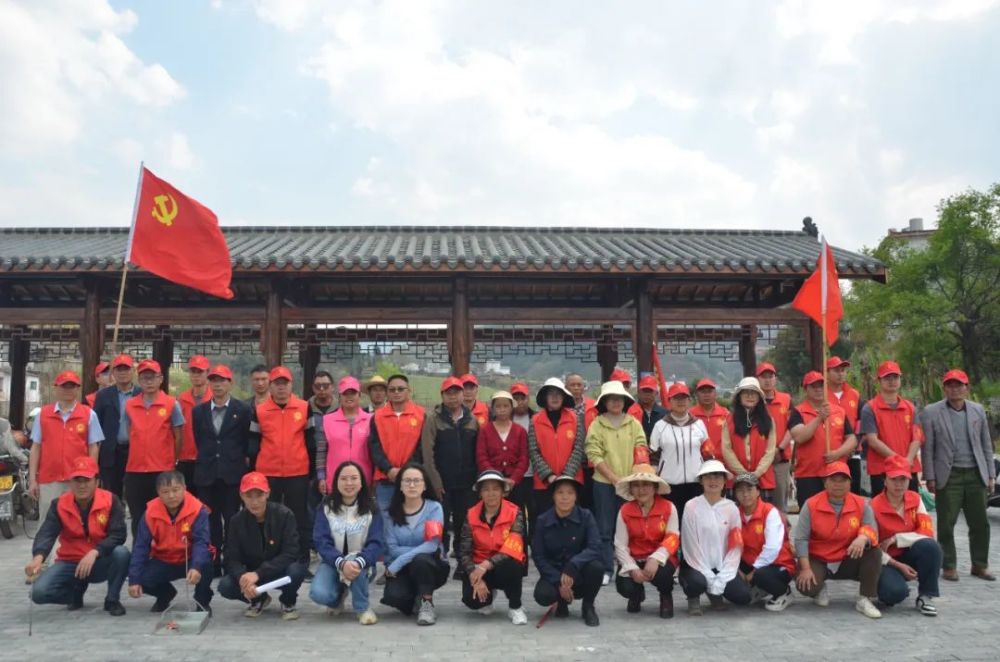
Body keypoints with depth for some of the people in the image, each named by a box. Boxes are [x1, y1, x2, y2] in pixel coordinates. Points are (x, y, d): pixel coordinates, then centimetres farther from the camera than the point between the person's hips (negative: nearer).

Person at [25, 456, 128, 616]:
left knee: (121, 553, -34)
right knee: (39, 592, -22)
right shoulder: (59, 504, -8)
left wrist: (94, 553, -35)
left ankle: (112, 600, -9)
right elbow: (46, 534, -21)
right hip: (70, 563, 2)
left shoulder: (110, 501, -12)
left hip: (101, 563, -1)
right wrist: (38, 557, -43)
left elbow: (118, 535, -19)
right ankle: (77, 590, 12)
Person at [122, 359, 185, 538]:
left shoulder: (171, 404, -3)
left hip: (162, 470, -3)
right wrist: (139, 457, 12)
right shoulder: (129, 405, 6)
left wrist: (172, 463, 6)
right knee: (137, 518, 9)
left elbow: (178, 437, 2)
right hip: (134, 470, 3)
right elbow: (130, 436, 16)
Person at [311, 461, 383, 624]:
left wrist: (358, 562, -37)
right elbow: (321, 541, -14)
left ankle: (363, 608, -10)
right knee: (318, 594, -28)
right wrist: (341, 563, -33)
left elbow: (376, 542, -16)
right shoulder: (326, 507, -5)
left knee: (354, 562, -37)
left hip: (359, 563, -1)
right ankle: (339, 594, 10)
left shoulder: (371, 508, -6)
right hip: (333, 562, 1)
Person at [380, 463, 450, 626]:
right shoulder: (392, 511, -2)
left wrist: (397, 564, -24)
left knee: (421, 559, -36)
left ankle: (427, 603, -12)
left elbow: (432, 545, -20)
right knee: (394, 596, -28)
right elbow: (392, 548, -10)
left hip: (430, 566, -2)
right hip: (401, 570, 2)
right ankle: (415, 599, 9)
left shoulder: (434, 508, -8)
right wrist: (422, 549, -20)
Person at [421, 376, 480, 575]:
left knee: (463, 525, 7)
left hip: (466, 484, 3)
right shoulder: (434, 419, -1)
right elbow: (427, 452, -7)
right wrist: (435, 481, -12)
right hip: (442, 484, -3)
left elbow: (478, 452, 9)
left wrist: (476, 478, 2)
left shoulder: (472, 420, 8)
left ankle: (463, 564, 17)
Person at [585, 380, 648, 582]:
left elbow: (642, 451, 3)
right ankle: (606, 569, 11)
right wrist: (615, 478, -13)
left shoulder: (634, 423, 5)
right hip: (604, 483, -2)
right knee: (605, 528, 3)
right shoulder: (596, 425, -1)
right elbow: (594, 456, -7)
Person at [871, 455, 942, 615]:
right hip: (886, 561, -4)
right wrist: (898, 565, -21)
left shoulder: (915, 499, -3)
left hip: (909, 556, 4)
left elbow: (928, 533, -11)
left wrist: (895, 539, -19)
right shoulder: (874, 506, -17)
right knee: (895, 592, -33)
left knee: (930, 545, -29)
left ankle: (925, 596, -12)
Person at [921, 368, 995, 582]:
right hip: (949, 476, -3)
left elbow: (986, 445, 12)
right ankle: (949, 567, 13)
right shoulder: (931, 412, -3)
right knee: (946, 524, 3)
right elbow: (927, 448, -3)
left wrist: (991, 475, 8)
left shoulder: (978, 410, 9)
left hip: (976, 475, 3)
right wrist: (930, 477, -7)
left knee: (980, 523, 8)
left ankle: (980, 565, 22)